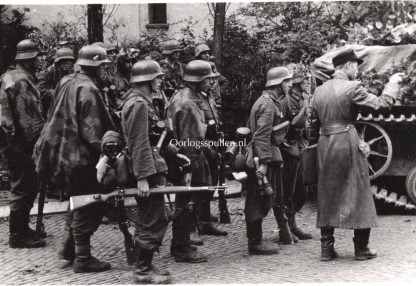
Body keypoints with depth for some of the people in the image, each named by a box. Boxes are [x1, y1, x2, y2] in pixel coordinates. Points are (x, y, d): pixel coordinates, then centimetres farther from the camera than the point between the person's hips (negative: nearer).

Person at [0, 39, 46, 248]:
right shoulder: (22, 81, -17)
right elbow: (27, 118, -22)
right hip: (19, 143, -11)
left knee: (28, 185, 18)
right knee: (23, 188, -4)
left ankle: (22, 229, 28)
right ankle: (18, 236, 4)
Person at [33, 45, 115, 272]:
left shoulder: (67, 82, 10)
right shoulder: (88, 90, -18)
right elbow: (91, 132, -23)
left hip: (63, 152, 10)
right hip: (80, 157, -10)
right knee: (88, 206, 1)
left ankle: (68, 247, 29)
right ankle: (83, 258, 7)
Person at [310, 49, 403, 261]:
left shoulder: (319, 91, 8)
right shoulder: (352, 88, -10)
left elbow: (315, 123, 13)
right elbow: (382, 104, -12)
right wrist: (392, 83, 3)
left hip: (325, 145, 5)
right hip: (348, 144, -5)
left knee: (327, 197, 11)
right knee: (358, 195, 5)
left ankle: (326, 248, 11)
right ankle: (361, 249, 9)